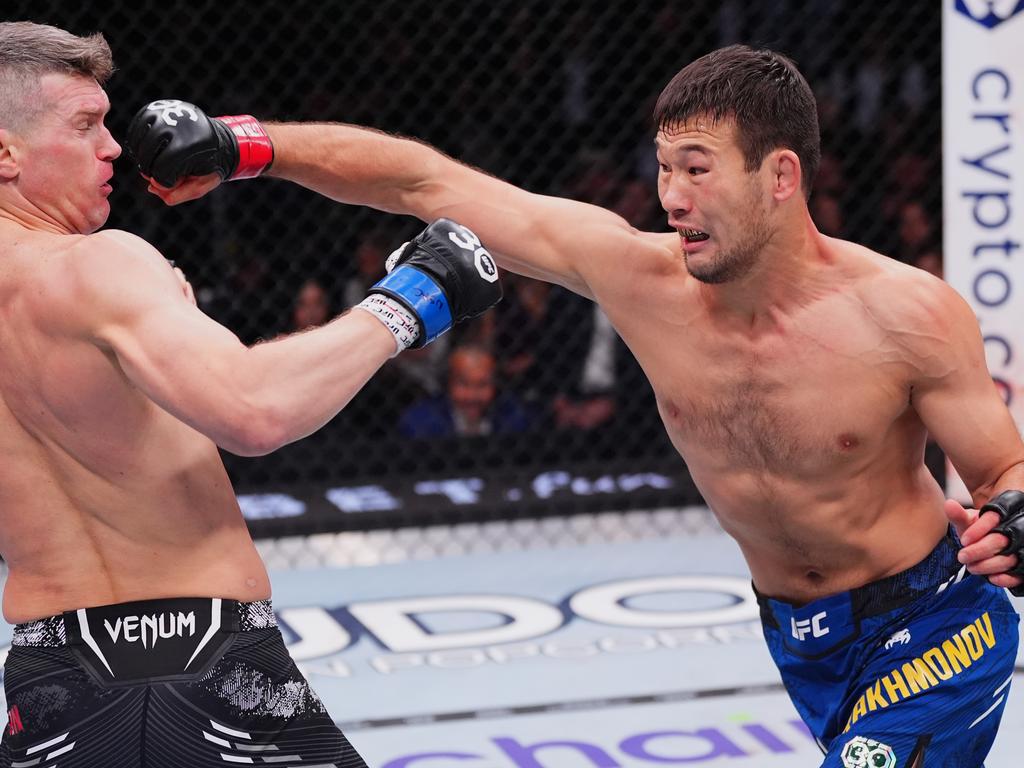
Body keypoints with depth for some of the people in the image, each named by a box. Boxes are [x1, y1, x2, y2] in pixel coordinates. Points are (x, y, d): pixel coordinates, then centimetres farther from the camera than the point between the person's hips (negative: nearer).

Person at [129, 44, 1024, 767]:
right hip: (798, 638, 5)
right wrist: (241, 145, -15)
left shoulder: (908, 315, -24)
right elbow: (427, 182, -11)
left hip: (933, 631, -5)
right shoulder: (637, 274, -14)